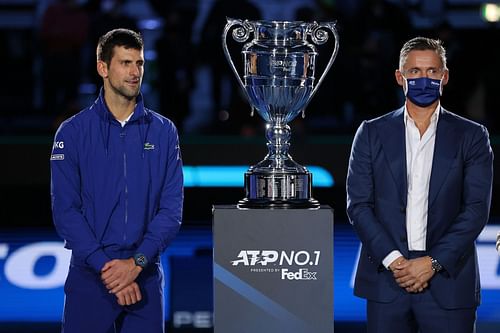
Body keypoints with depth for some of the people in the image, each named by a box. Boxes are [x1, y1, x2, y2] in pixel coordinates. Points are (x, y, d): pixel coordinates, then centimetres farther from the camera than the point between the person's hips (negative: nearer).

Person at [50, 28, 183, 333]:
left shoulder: (164, 132, 5)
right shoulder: (73, 132, 0)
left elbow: (172, 208, 0)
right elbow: (65, 210, -5)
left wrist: (136, 263, -13)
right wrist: (106, 267, -14)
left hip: (146, 276, 2)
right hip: (89, 278, -1)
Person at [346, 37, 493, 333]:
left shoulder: (471, 137, 6)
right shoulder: (372, 134, 9)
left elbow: (477, 209, -2)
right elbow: (358, 205, 3)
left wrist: (433, 262, -11)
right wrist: (393, 260, -10)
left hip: (447, 279, -1)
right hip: (387, 277, 1)